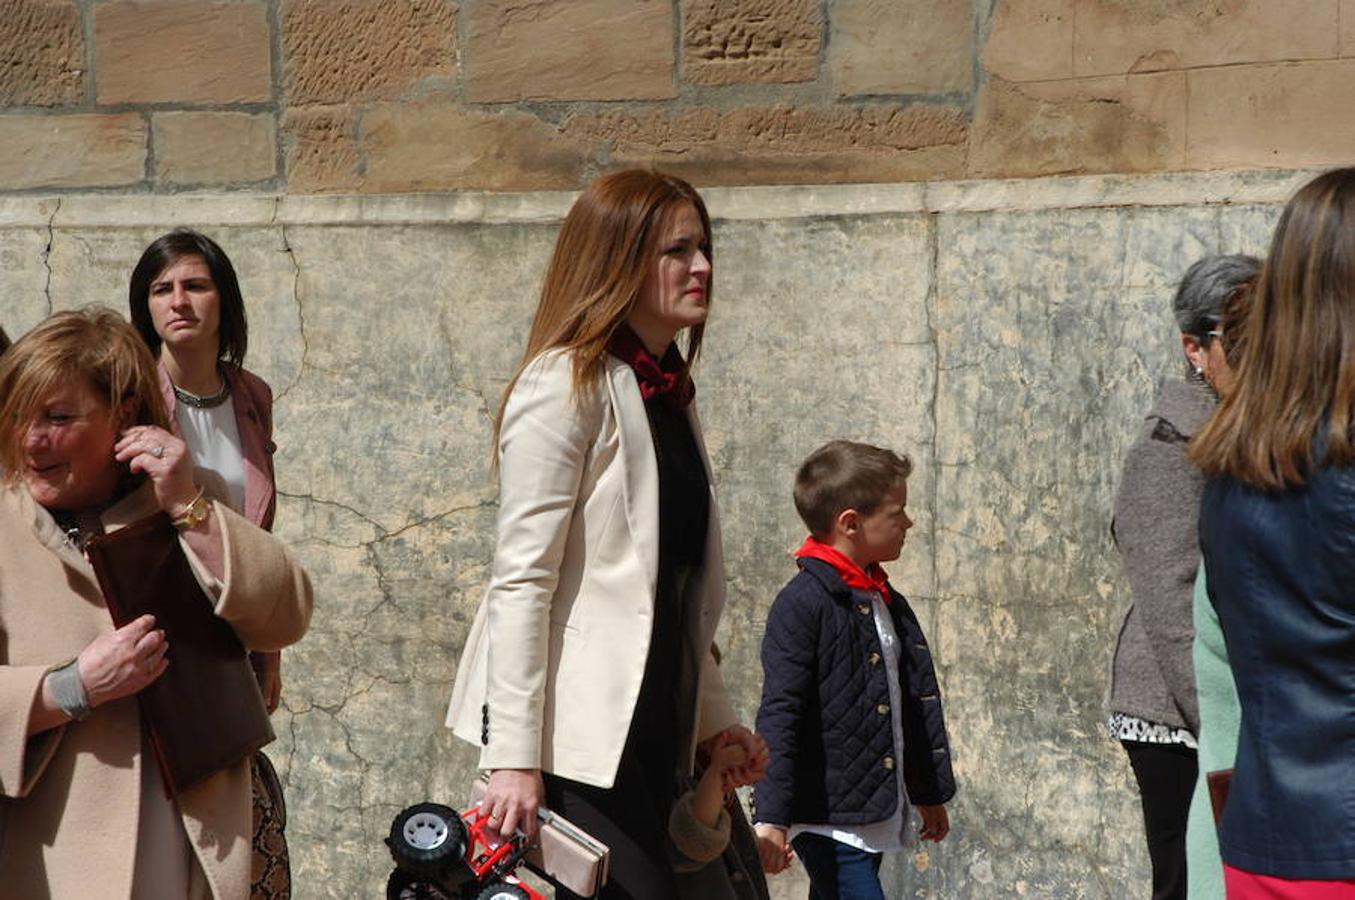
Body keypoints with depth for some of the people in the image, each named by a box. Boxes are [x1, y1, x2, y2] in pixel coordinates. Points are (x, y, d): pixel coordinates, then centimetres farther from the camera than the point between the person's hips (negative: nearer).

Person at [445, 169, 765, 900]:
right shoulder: (568, 384, -9)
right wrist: (513, 756, -20)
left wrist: (716, 717, 14)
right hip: (579, 725, -8)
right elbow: (521, 578, -15)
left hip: (650, 722, 8)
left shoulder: (668, 395, 17)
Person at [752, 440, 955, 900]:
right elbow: (779, 715, -17)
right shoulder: (803, 604, -13)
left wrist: (930, 793, 29)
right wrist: (770, 817, -21)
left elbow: (917, 702, 24)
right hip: (827, 818, -9)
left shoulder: (889, 605, 14)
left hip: (874, 817, 9)